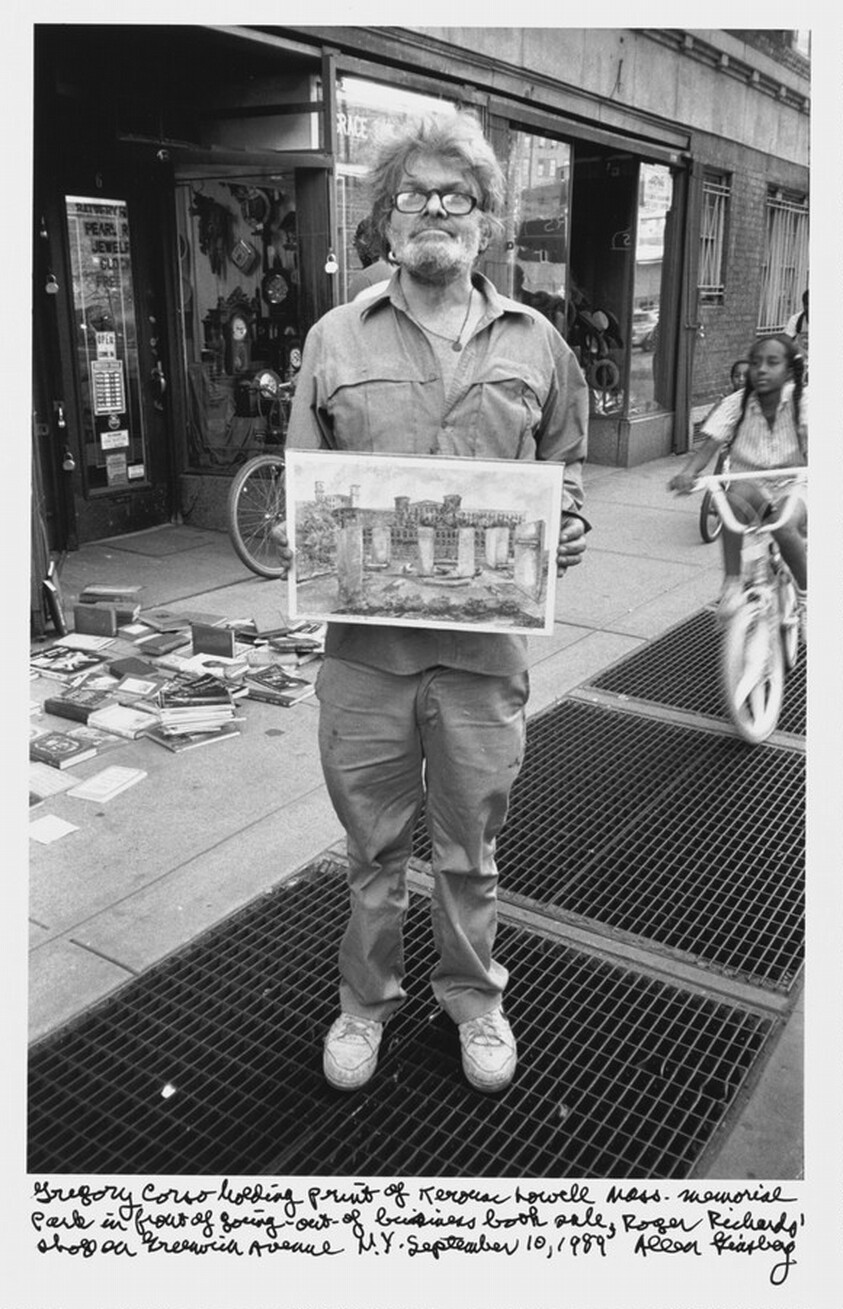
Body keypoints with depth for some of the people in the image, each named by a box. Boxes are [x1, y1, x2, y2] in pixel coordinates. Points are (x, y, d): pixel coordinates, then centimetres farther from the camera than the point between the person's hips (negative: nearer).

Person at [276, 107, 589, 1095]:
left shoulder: (534, 343, 7)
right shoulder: (335, 338, 4)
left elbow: (563, 466, 16)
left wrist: (569, 523, -5)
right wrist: (307, 543, -12)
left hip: (484, 642, 1)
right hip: (363, 640, 0)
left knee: (470, 847, 15)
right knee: (373, 845, 15)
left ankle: (473, 996, 40)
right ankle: (365, 999, 38)